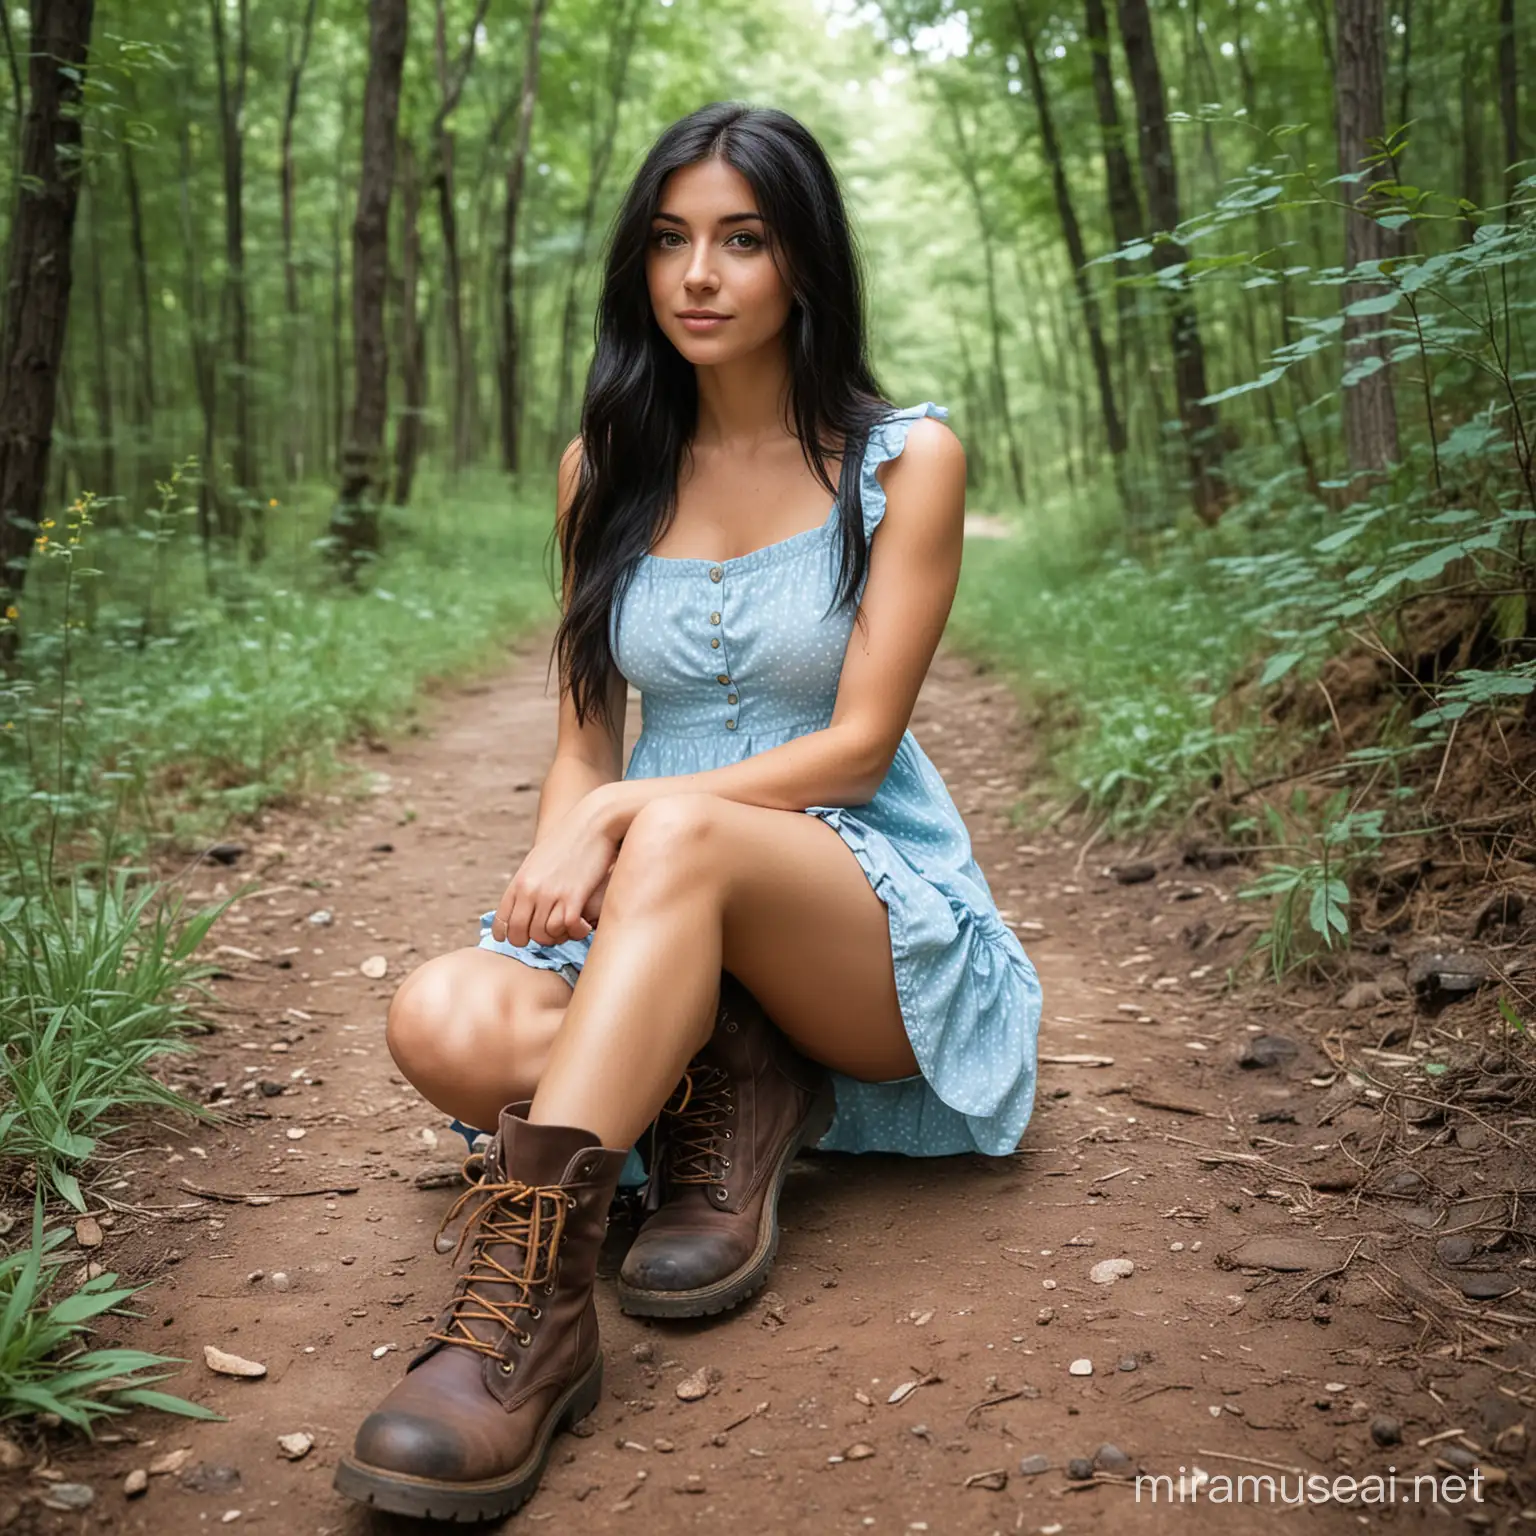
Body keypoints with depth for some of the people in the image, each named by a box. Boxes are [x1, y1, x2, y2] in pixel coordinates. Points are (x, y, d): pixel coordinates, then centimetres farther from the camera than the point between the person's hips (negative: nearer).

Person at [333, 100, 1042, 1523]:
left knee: (682, 834, -38)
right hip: (654, 926, 4)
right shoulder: (605, 467, 10)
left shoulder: (905, 459, -2)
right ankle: (730, 1102, -11)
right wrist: (557, 863, -13)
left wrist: (622, 817, -19)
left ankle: (522, 1299, -40)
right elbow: (585, 736, 9)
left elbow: (855, 748, -9)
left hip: (877, 916, -3)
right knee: (445, 1020, -28)